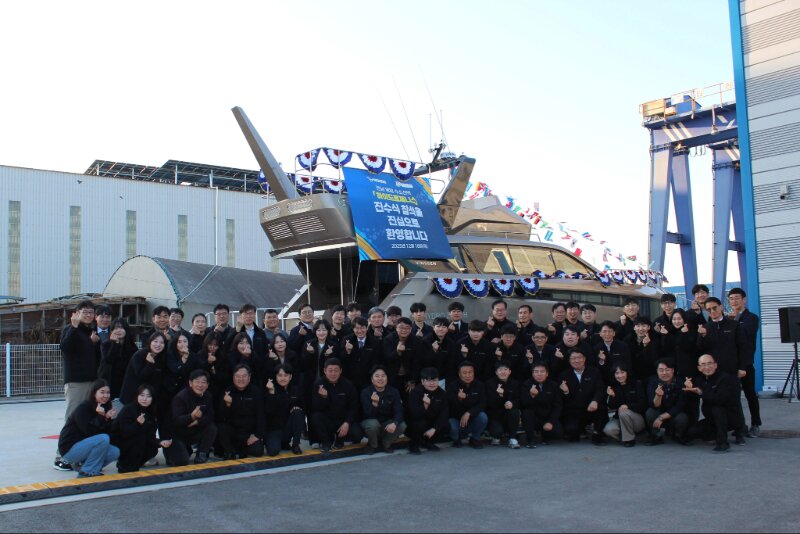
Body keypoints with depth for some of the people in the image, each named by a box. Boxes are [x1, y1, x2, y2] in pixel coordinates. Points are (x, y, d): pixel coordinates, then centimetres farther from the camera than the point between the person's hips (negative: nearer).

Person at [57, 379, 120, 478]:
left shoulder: (105, 407, 2)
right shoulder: (82, 408, -18)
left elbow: (107, 432, -1)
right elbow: (89, 432, -24)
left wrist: (108, 418, -16)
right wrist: (100, 416, -30)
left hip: (84, 445, 7)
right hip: (69, 449, -7)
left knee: (115, 452, -10)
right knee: (103, 439, -27)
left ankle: (81, 463, 8)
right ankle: (86, 472, -15)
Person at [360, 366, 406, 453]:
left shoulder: (394, 392, -7)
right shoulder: (366, 392, -15)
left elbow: (399, 411, -15)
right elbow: (368, 414, -24)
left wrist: (394, 423, -38)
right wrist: (374, 403, -46)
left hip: (387, 423, 3)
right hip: (370, 421, -3)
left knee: (402, 426, -25)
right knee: (373, 424, -37)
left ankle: (385, 444, 4)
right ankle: (372, 445, -3)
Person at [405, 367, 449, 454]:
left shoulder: (442, 394, -5)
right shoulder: (415, 393, -20)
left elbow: (443, 414, -9)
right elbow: (415, 415, -28)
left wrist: (434, 429, -21)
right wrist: (425, 405, -40)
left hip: (432, 423, 5)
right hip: (412, 426, -5)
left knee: (446, 426, -15)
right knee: (420, 424, -35)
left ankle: (427, 441, 10)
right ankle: (413, 443, -4)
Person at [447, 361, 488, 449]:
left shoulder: (479, 385, -3)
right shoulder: (452, 385, -8)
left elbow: (482, 404, -11)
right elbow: (448, 406, -17)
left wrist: (468, 413, -27)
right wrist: (458, 398, -39)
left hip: (472, 418, 2)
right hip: (456, 418, -2)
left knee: (483, 417, -29)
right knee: (452, 428, -33)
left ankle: (475, 439, 0)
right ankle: (456, 439, 6)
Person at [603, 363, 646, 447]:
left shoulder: (637, 384, -5)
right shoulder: (613, 387, 3)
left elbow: (642, 405, -11)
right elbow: (612, 407, -2)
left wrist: (628, 406, -26)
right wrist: (612, 396, -21)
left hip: (638, 420, -2)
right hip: (619, 419, 2)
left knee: (623, 412, -33)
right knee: (608, 430, -27)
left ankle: (629, 439, -12)